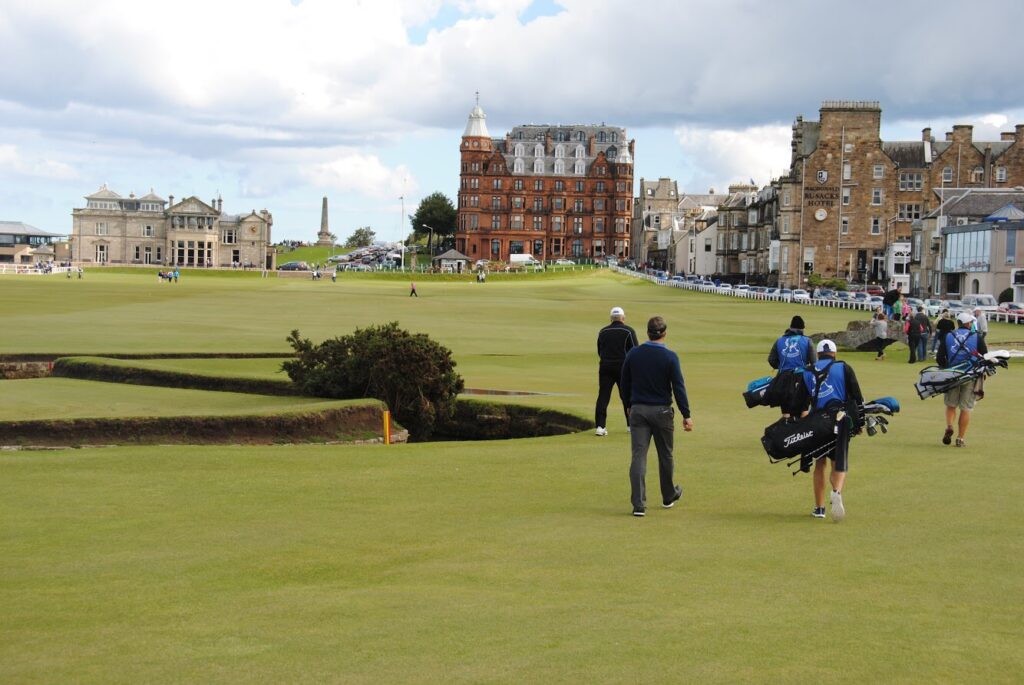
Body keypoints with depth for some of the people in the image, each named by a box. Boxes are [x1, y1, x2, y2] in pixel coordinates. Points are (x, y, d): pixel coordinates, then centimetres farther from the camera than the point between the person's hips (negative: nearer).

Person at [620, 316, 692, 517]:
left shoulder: (633, 354, -1)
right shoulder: (670, 357, -10)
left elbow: (625, 383, 8)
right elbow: (678, 387, -10)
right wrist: (686, 415, -5)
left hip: (638, 410, 2)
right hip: (661, 411, -2)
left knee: (638, 456, -1)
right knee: (665, 456, 15)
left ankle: (638, 504, -8)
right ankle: (669, 496, 32)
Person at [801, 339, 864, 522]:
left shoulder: (807, 372, 11)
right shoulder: (843, 368, 5)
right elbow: (856, 396, 1)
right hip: (840, 421, -2)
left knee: (819, 464, 15)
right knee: (839, 465, 0)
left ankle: (819, 508, 16)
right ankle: (837, 492, -32)